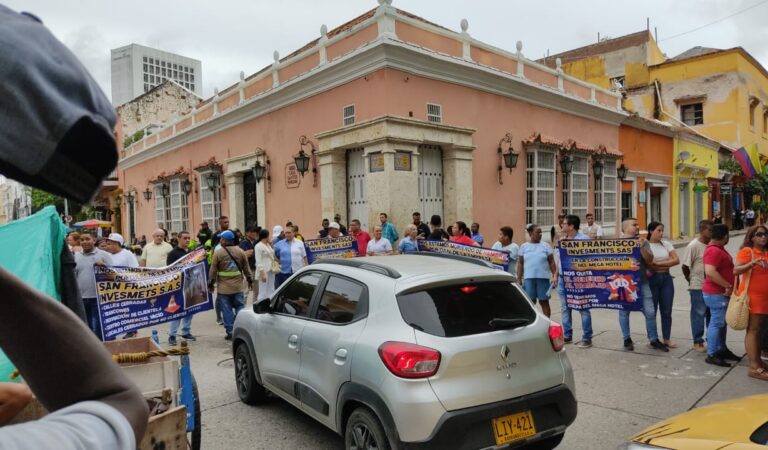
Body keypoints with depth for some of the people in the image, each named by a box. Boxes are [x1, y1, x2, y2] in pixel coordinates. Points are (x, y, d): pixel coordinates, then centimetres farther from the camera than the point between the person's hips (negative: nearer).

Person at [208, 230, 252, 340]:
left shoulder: (218, 253, -7)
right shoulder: (240, 251, 3)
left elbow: (213, 270, -4)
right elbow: (246, 268, 9)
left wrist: (210, 284, 6)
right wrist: (250, 279, 19)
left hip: (223, 288, -3)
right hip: (238, 286, 3)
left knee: (227, 310, 3)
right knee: (240, 307, 10)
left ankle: (230, 332, 6)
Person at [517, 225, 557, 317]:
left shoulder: (546, 246, 5)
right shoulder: (524, 246, 8)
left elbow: (551, 262, 4)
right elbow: (520, 263, 8)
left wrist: (555, 275, -5)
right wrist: (519, 279, 3)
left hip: (543, 278, -1)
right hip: (528, 278, 1)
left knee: (544, 301, 3)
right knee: (530, 302, 5)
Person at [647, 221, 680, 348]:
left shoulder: (666, 244, 7)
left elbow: (676, 260, -2)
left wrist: (658, 264, -11)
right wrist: (667, 264, -10)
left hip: (666, 278, 4)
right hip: (652, 279, -4)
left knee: (667, 311, 7)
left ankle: (667, 339, 18)